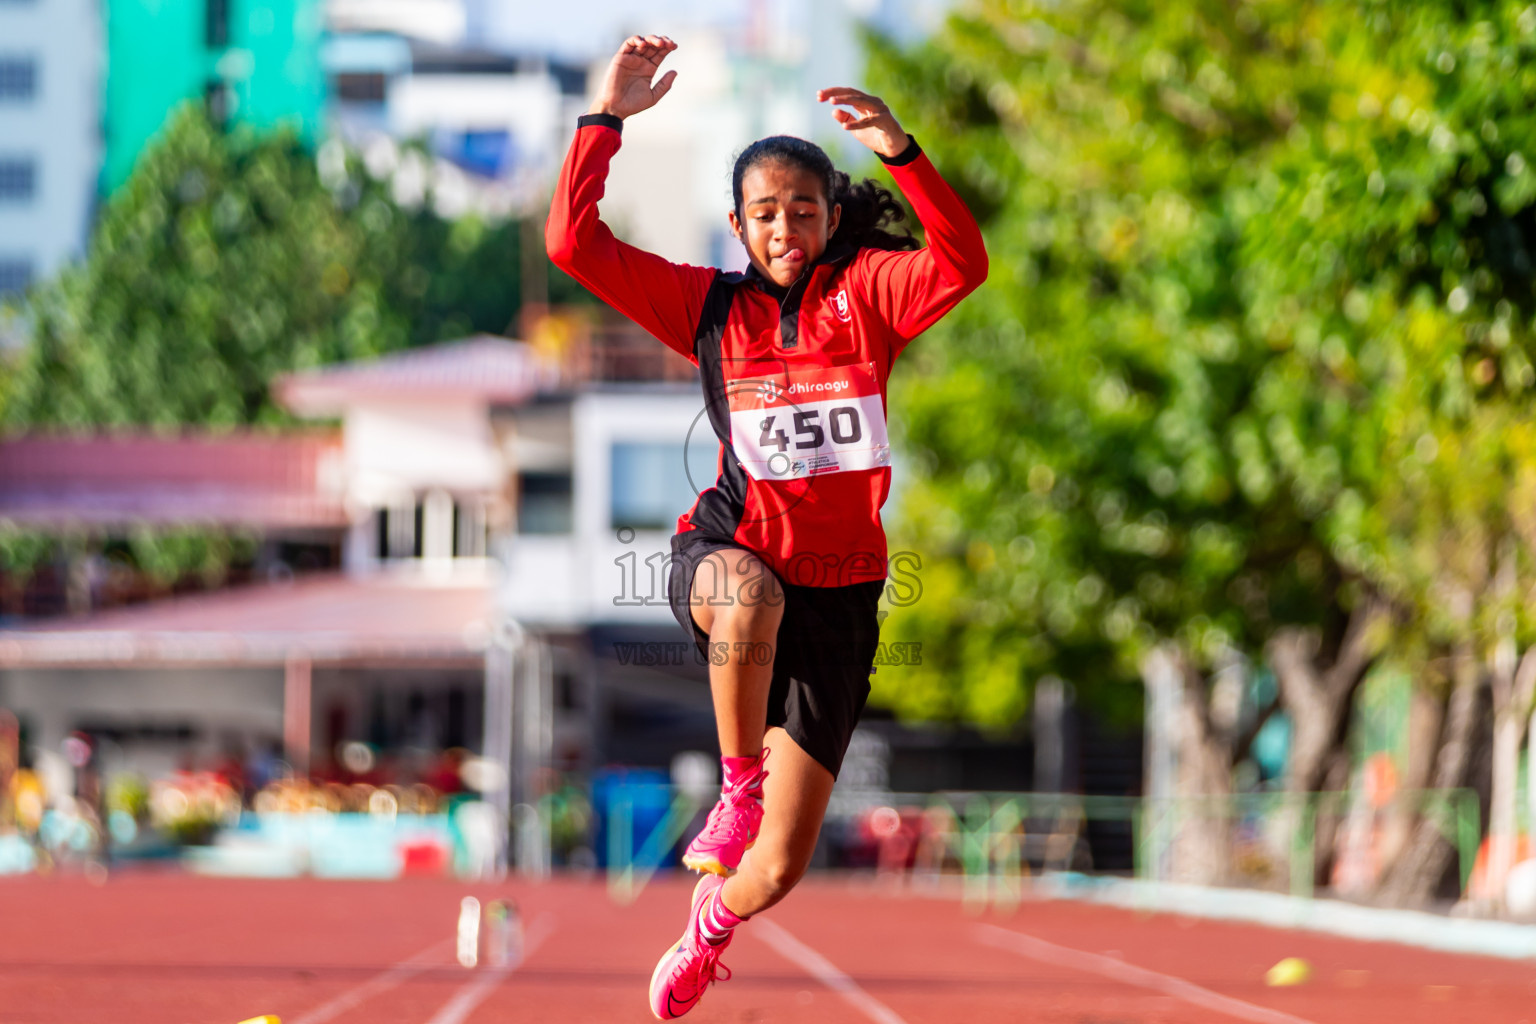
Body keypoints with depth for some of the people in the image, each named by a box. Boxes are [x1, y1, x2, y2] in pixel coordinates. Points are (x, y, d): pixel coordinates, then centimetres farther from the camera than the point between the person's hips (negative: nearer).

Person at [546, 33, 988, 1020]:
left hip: (837, 594, 0)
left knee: (779, 869, 1)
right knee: (750, 587, -43)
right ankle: (738, 785, -20)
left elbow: (963, 262, -20)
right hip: (724, 554, 0)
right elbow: (575, 243, -4)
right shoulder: (709, 306, 3)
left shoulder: (867, 291, 0)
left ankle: (710, 926, 39)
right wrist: (609, 115, -11)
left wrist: (900, 151, -31)